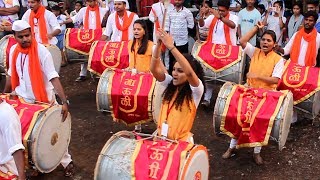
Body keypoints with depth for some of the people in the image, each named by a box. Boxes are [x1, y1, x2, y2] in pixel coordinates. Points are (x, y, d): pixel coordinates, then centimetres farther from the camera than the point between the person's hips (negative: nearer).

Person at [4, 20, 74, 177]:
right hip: (22, 99, 5)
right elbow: (12, 76, 12)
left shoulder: (41, 51, -19)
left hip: (43, 100, -5)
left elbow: (54, 78, -25)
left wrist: (64, 101, -35)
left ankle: (66, 162, 23)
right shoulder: (13, 50, -2)